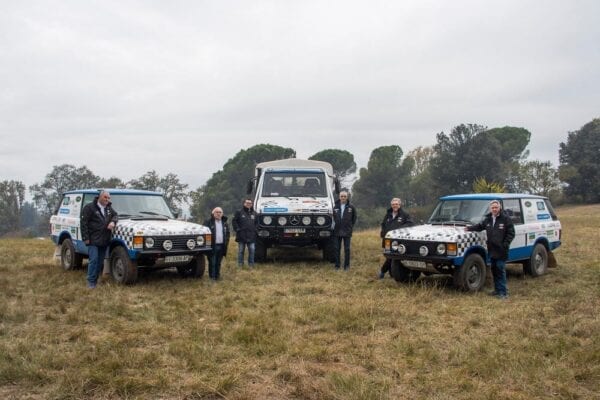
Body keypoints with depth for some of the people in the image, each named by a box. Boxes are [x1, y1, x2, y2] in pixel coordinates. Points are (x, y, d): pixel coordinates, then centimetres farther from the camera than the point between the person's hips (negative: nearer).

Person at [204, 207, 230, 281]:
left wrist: (226, 241, 9)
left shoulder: (224, 222, 15)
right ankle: (212, 276, 6)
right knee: (212, 262, -1)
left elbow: (227, 232, 21)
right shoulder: (208, 222, -4)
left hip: (221, 246, 5)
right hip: (212, 246, -4)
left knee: (218, 262, 11)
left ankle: (217, 275, 19)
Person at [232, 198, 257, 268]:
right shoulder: (239, 212, 2)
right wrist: (237, 229, -7)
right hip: (242, 235, -2)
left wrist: (255, 230, 5)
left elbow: (256, 223, 19)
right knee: (241, 251, 4)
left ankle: (251, 264, 10)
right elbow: (234, 221, 1)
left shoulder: (254, 213, 14)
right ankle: (240, 264, 13)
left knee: (252, 250, -1)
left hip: (251, 236, 3)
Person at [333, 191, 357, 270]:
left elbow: (354, 218, 9)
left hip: (347, 232, -2)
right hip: (337, 231, 2)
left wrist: (350, 226, 5)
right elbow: (333, 217, 14)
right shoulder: (335, 207, 4)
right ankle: (337, 265, 15)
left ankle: (346, 265, 11)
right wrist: (334, 225, 7)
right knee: (337, 249, 6)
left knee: (347, 249, 3)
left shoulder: (351, 207, 0)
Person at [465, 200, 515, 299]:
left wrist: (505, 245, -16)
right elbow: (480, 226, 27)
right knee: (494, 270, 14)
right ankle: (497, 290, 25)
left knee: (501, 270, -7)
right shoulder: (488, 219, 10)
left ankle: (503, 292, -1)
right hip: (492, 250, 7)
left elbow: (511, 233, -8)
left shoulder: (506, 219, -8)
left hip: (501, 250, -7)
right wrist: (470, 228, 15)